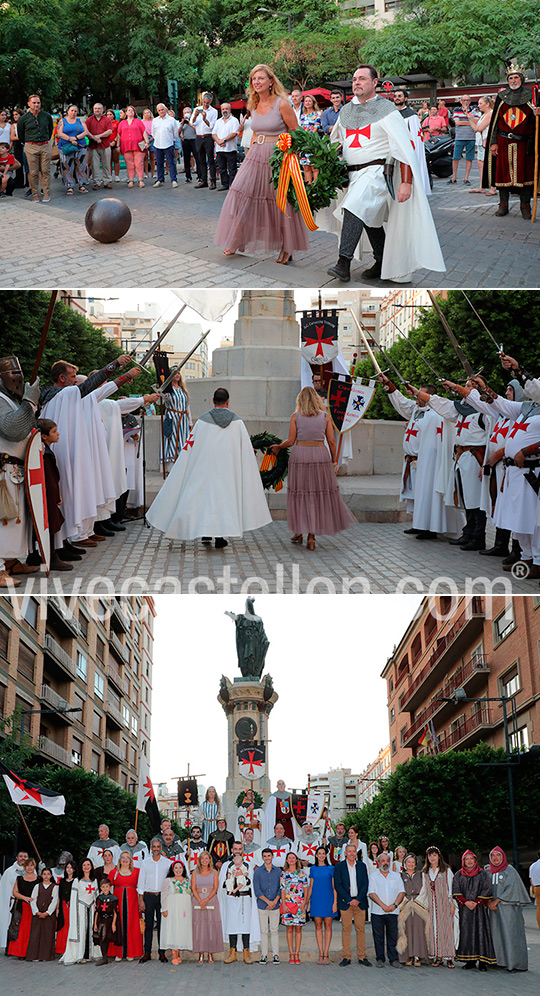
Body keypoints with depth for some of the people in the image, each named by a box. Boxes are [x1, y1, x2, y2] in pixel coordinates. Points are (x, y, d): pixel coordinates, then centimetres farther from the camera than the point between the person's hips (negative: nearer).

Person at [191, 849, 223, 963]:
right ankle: (201, 953, 2)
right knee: (199, 926, -3)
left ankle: (210, 953, 2)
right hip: (197, 900, 0)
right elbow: (193, 888, 2)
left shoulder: (214, 872, 7)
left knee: (212, 926, -4)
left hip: (211, 900, 0)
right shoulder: (195, 873, 8)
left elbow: (215, 888, 0)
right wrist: (200, 901, -11)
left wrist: (207, 900, -13)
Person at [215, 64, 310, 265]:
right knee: (243, 195, 2)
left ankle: (287, 249, 11)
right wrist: (250, 154, 15)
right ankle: (235, 242, 12)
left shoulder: (282, 104, -9)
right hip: (256, 156, 6)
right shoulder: (254, 106, 10)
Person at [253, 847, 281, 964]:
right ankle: (264, 955, 9)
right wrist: (268, 901, -12)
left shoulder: (278, 871, 7)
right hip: (262, 906, -1)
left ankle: (276, 955, 7)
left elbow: (280, 888, 5)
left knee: (274, 930, 1)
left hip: (275, 905, 1)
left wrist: (275, 901, -9)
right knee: (263, 931, 2)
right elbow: (257, 890, -4)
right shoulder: (258, 871, 1)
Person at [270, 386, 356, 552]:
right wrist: (334, 461, 12)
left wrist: (278, 447, 17)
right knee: (320, 493, 7)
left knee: (300, 493, 10)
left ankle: (299, 532, 20)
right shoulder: (325, 416, 4)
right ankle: (311, 535, 4)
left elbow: (290, 441, -2)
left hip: (300, 454, -1)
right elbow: (331, 441, 3)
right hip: (321, 455, 1)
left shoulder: (296, 416, 1)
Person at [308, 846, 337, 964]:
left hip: (328, 900, -2)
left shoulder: (331, 868, 2)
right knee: (318, 926, 2)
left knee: (328, 926, -1)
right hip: (316, 900, 2)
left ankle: (326, 954, 2)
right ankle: (321, 954, 5)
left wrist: (335, 902, -6)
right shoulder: (313, 869, 9)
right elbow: (310, 886, 14)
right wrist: (307, 901, 10)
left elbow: (334, 887, 1)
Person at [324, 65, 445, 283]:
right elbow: (334, 140, 28)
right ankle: (382, 263, 29)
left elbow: (404, 148, -12)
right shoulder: (346, 111, 13)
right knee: (369, 218, 14)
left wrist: (406, 182, -21)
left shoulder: (386, 110, -6)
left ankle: (344, 265, -34)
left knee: (354, 207, -28)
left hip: (376, 170, -8)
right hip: (352, 173, 8)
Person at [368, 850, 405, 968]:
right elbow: (372, 893, -4)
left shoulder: (396, 876, 13)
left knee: (393, 936, 0)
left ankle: (393, 959, 7)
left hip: (392, 912, 2)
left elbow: (401, 892, 7)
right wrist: (383, 905, -14)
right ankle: (380, 959, 10)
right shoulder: (373, 876, 5)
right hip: (377, 912, -2)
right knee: (378, 937, 1)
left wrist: (394, 905, -9)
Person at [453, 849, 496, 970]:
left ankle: (483, 961, -3)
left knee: (481, 932, -7)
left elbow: (486, 890, -1)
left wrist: (476, 903, -11)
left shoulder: (483, 874, 5)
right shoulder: (458, 875, 10)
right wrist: (466, 902, -11)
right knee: (466, 933, -1)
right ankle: (470, 960, 5)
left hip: (479, 908, -2)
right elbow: (456, 891, 2)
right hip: (464, 909, 2)